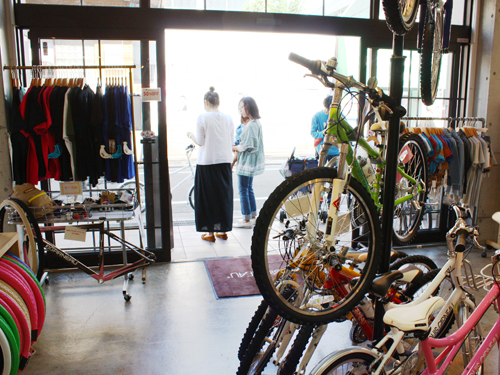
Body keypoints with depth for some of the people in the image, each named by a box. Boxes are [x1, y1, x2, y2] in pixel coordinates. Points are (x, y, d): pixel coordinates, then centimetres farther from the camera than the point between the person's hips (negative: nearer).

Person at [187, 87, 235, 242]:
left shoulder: (202, 118, -10)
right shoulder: (228, 118, 4)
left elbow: (200, 141, -7)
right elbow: (231, 142, 9)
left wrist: (191, 135, 11)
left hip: (207, 163, -4)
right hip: (225, 161, 4)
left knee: (208, 196, 6)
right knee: (224, 196, 12)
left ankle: (210, 232, 12)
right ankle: (223, 230, 20)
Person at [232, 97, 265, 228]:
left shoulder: (251, 125, -19)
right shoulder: (256, 123, 12)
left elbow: (248, 146, -21)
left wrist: (234, 148, -8)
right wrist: (237, 148, 9)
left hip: (247, 162, -10)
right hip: (252, 162, 10)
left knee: (243, 190, -3)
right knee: (249, 189, 17)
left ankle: (246, 220, 4)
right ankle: (253, 217, 24)